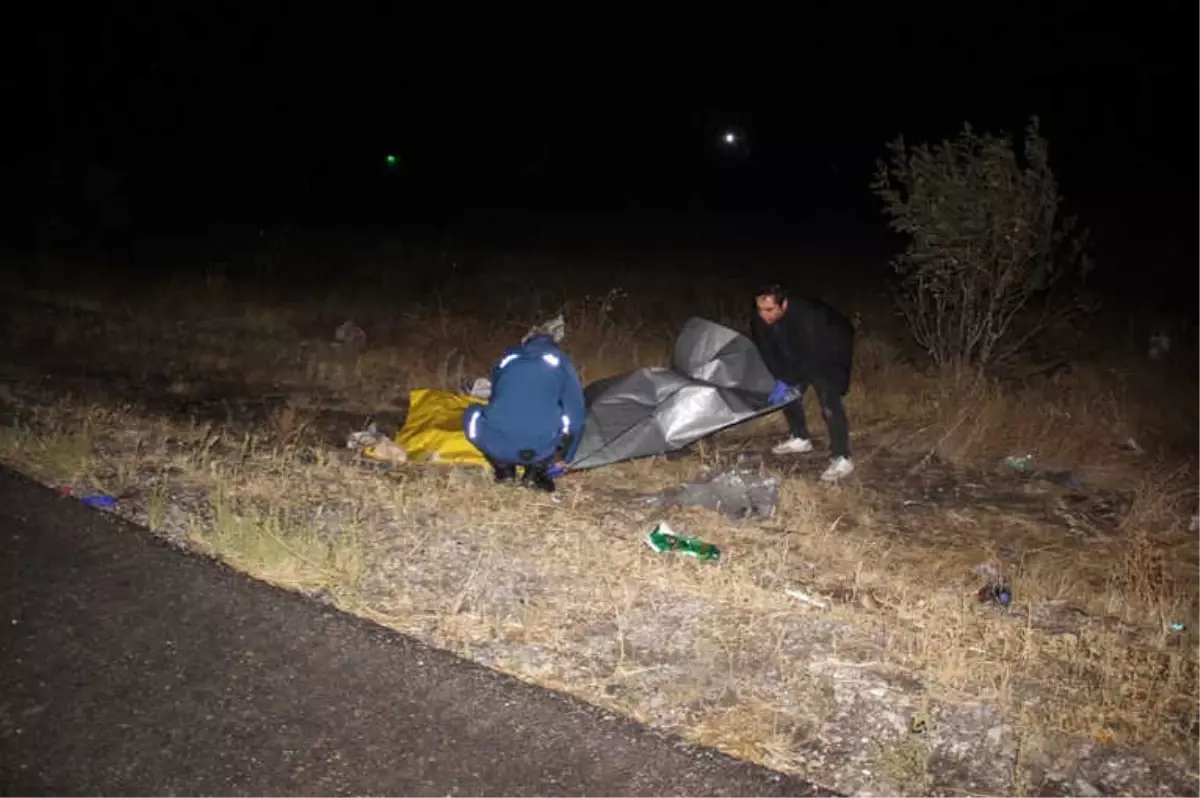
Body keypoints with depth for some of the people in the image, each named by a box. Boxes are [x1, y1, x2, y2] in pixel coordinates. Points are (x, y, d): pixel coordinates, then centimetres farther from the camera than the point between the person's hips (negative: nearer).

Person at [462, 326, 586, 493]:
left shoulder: (506, 359, 22)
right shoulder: (560, 362, 15)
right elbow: (575, 413, 13)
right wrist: (561, 457, 25)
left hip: (498, 446, 2)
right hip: (543, 449, -2)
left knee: (473, 415, 31)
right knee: (573, 418, 26)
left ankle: (503, 468, 16)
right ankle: (537, 470, 10)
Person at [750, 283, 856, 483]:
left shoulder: (804, 315, -41)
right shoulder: (761, 320, -20)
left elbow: (812, 356, -37)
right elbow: (767, 352, -9)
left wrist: (788, 382, -33)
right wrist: (781, 379, -17)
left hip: (830, 353, -7)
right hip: (800, 355, 7)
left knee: (829, 401, -18)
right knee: (790, 390, 9)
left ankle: (842, 460, -13)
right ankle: (801, 439, 29)